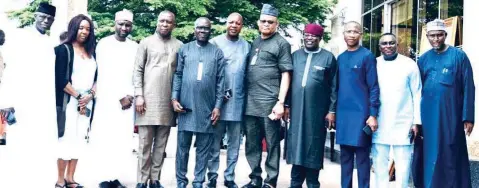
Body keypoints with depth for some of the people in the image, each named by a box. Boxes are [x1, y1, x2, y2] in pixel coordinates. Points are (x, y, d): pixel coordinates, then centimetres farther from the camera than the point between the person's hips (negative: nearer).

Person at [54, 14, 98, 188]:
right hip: (69, 101, -5)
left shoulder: (91, 51, 13)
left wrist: (90, 95, -4)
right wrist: (78, 96, -10)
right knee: (67, 138, -6)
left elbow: (97, 77, 12)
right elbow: (60, 79, -9)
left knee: (80, 138, 4)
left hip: (87, 102, 5)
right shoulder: (64, 49, -3)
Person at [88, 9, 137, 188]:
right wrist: (120, 97, -10)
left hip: (128, 100, 3)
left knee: (122, 140, 3)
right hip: (107, 100, -3)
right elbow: (105, 73, -7)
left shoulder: (135, 47, 8)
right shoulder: (104, 44, -2)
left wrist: (131, 95, -5)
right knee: (105, 140, -4)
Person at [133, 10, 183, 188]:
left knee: (161, 144, 6)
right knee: (145, 143, 0)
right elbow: (138, 70, 2)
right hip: (148, 99, -2)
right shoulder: (146, 42, 6)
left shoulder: (179, 45, 9)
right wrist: (139, 95, -7)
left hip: (168, 102, 2)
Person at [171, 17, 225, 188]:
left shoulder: (217, 52, 7)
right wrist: (174, 98, -4)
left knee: (203, 148, 4)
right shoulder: (184, 49, 8)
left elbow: (220, 81, 4)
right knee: (183, 147, 4)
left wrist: (218, 106, -2)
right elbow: (177, 75, 7)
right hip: (185, 106, 0)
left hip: (207, 108, 0)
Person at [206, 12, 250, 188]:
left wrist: (246, 94, 1)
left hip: (237, 102, 3)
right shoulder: (215, 42, 0)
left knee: (234, 142, 7)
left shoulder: (247, 46, 8)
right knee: (215, 141, 3)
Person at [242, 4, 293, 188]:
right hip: (250, 103, 6)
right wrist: (243, 97, 12)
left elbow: (285, 74, -6)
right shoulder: (254, 43, 17)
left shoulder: (281, 44, 0)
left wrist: (280, 102, -14)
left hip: (269, 103, -6)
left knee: (272, 144, 1)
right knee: (252, 144, 11)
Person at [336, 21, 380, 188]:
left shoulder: (367, 56, -4)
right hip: (342, 113, 5)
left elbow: (373, 87, -7)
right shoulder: (340, 58, 12)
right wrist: (333, 111, 11)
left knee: (362, 157, 1)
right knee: (345, 156, 10)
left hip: (360, 113, -5)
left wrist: (373, 114, -13)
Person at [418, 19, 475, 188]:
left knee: (451, 156, 2)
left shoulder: (459, 56, -2)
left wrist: (468, 117, -9)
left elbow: (468, 88, -4)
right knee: (430, 156, 8)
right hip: (428, 116, 4)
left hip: (451, 115, -3)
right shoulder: (423, 59, 9)